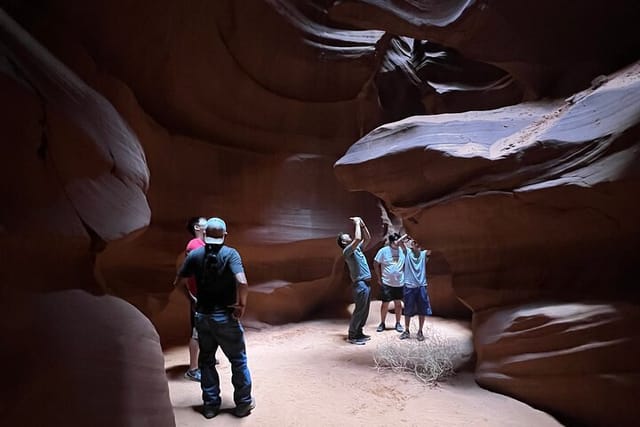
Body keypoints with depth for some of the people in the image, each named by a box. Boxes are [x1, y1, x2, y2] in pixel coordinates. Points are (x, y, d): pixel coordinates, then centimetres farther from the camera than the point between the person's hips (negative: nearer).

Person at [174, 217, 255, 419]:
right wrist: (242, 304, -13)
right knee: (238, 360, 12)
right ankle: (243, 403, 22)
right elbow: (242, 282, -27)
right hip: (226, 316, -3)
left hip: (203, 315, 3)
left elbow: (179, 282, 4)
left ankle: (211, 405, 26)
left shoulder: (194, 255, -3)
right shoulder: (230, 254, -13)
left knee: (206, 361, 18)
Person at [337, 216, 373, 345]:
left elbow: (367, 238, 18)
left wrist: (362, 224, 8)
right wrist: (357, 223, -13)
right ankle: (352, 336, 4)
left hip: (366, 283, 9)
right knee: (359, 310, -4)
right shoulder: (347, 251, -10)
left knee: (364, 310, 13)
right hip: (360, 284, -9)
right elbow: (357, 238, -25)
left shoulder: (357, 248, 17)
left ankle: (358, 332, 23)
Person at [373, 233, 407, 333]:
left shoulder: (402, 250, -2)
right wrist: (379, 278, -2)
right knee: (385, 304, 5)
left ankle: (398, 323, 24)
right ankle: (382, 323, 20)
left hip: (399, 283, 2)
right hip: (386, 283, -2)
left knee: (398, 303, 11)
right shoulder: (383, 251, -9)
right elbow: (376, 264, -2)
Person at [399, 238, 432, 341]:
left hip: (422, 286, 1)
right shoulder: (407, 252, 3)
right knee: (408, 311, 8)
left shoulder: (424, 254, 7)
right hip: (409, 286, -1)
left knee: (422, 311, 6)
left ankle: (420, 332, 20)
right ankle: (406, 331, 22)